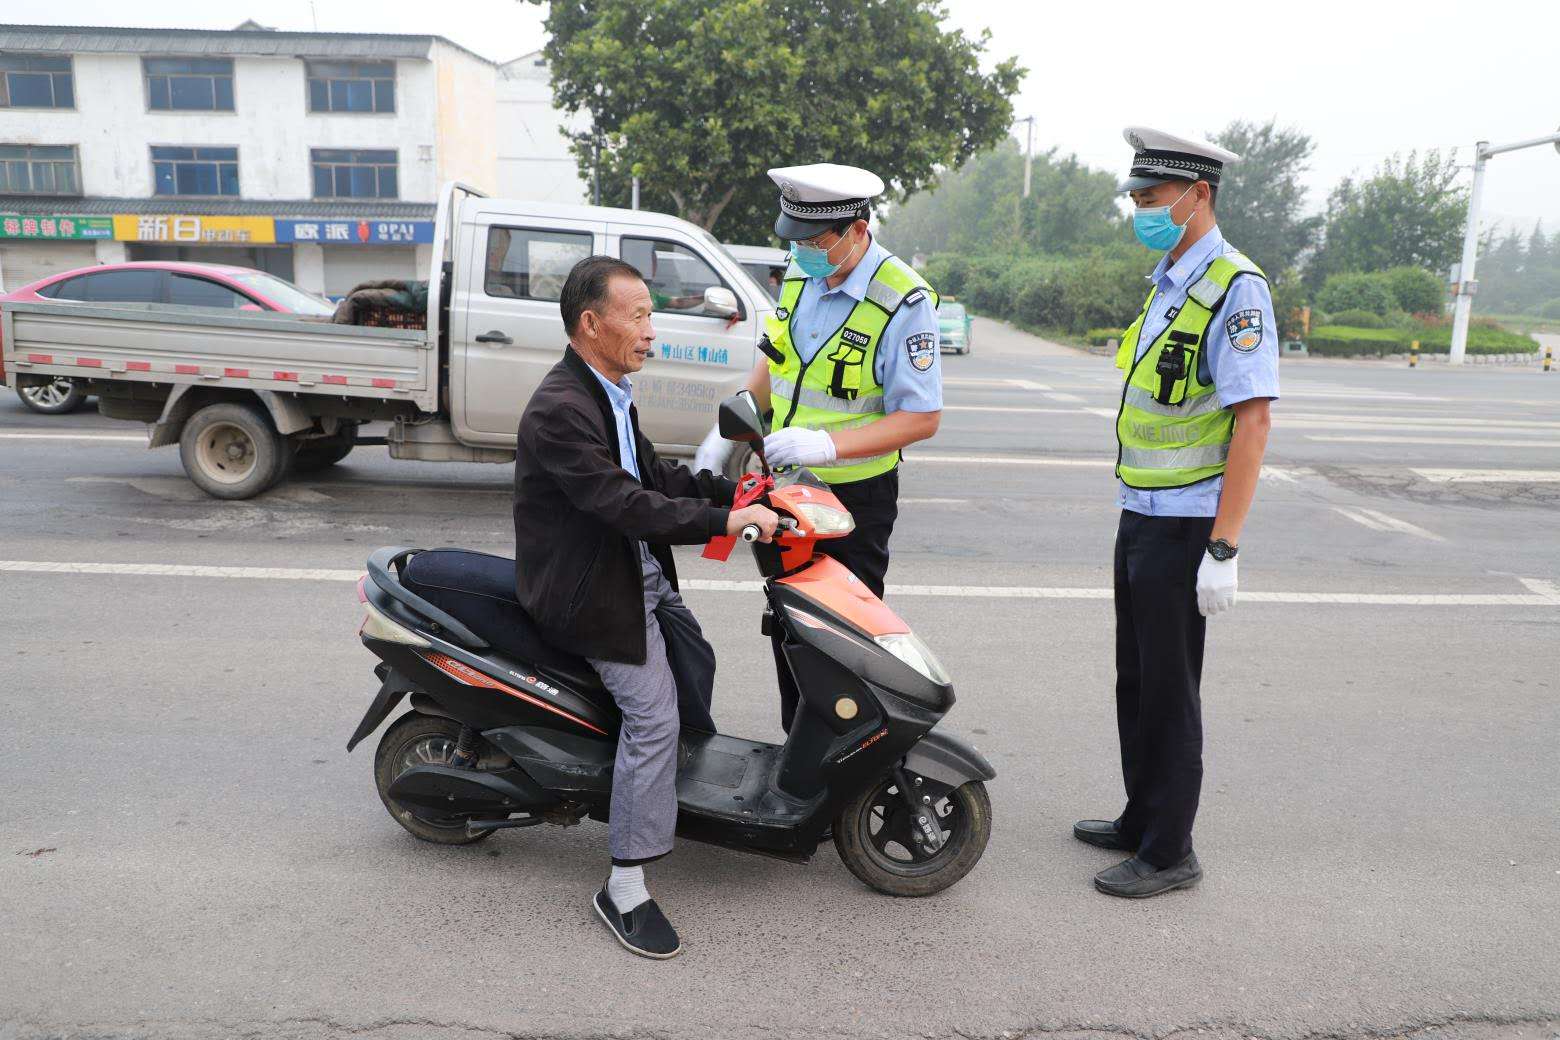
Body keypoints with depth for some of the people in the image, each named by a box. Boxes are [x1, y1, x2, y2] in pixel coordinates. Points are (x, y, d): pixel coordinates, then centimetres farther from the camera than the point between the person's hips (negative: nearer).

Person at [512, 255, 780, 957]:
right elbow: (624, 503, -32)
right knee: (653, 715, -15)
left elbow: (650, 472, 16)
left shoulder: (609, 394, 8)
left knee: (695, 664, 22)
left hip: (640, 575, 10)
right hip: (590, 593, -10)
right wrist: (724, 521, -33)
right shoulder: (560, 410, -24)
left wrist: (730, 490, 5)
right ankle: (624, 889, -5)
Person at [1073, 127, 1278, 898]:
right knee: (1136, 680, 17)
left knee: (1169, 691, 1)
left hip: (1183, 527, -9)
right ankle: (1141, 820, 33)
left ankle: (1169, 853, 15)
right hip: (1141, 517, 9)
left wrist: (1223, 550, -23)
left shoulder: (1234, 288, -15)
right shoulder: (1167, 282, 14)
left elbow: (1252, 423, -20)